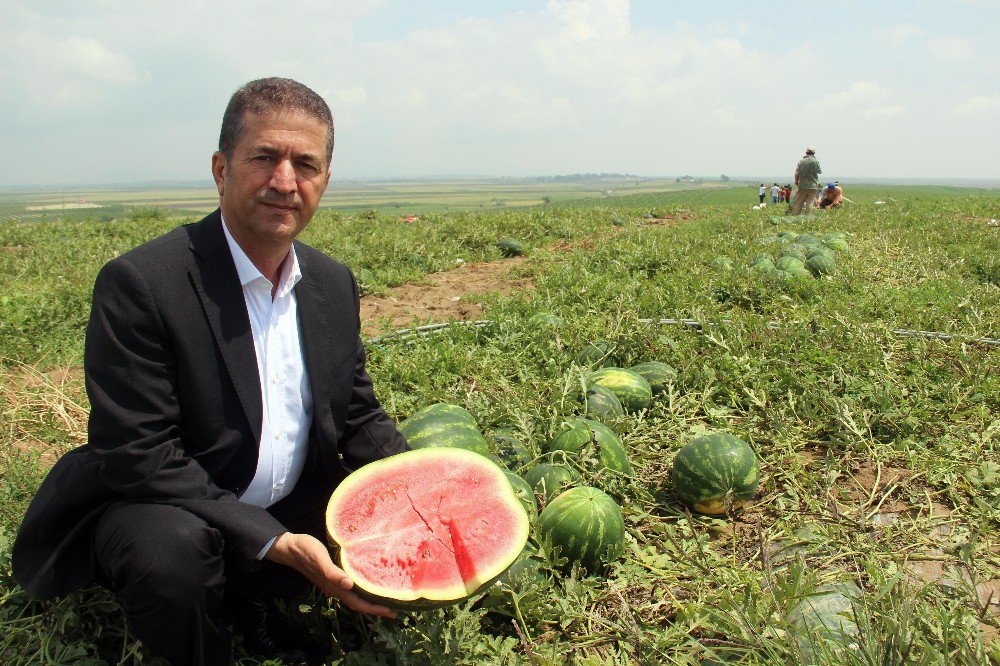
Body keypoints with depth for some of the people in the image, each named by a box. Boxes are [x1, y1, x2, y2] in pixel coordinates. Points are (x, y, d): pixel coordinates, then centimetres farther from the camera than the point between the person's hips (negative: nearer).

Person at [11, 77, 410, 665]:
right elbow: (137, 456, -23)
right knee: (174, 551, -36)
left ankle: (251, 602, 12)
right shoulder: (141, 283, -20)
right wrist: (276, 543, -29)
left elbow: (361, 418, 6)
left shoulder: (335, 284, 0)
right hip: (150, 510, -6)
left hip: (293, 511, 6)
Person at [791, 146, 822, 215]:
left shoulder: (801, 161, -3)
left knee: (798, 202, 8)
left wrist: (796, 181, 14)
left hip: (802, 184, 1)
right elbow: (819, 171, 6)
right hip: (813, 185, -1)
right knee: (810, 202, 2)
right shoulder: (816, 161, -5)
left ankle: (795, 215, 10)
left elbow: (797, 173, -2)